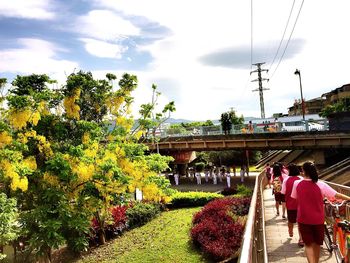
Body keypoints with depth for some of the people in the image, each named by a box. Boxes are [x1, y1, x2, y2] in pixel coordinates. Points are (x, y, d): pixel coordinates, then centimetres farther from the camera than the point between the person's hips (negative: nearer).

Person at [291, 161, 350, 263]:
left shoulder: (297, 184, -10)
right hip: (318, 219, 1)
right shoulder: (321, 185, -13)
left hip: (303, 219, 0)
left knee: (308, 244, 9)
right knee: (317, 243, 20)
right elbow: (337, 195, -12)